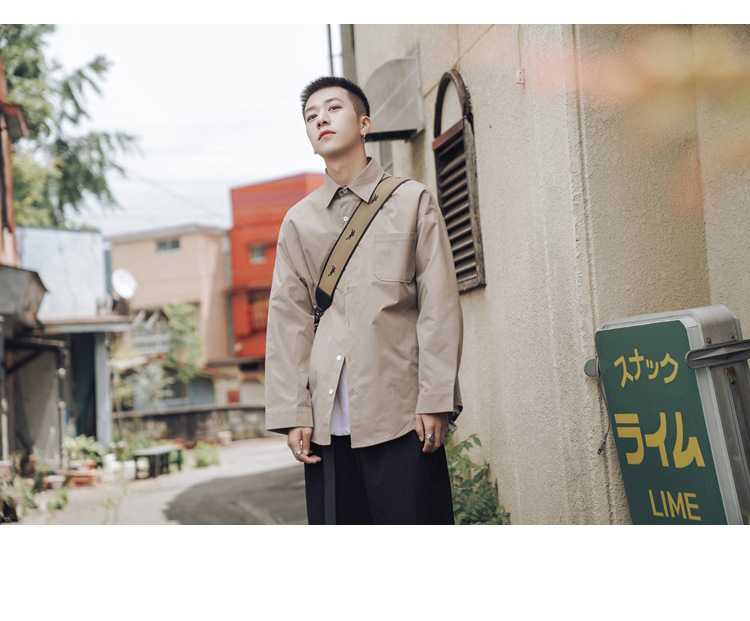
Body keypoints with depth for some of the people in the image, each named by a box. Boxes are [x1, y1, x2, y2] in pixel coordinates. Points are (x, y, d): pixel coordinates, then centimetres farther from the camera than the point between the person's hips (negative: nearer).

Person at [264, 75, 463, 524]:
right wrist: (292, 412, 3)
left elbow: (440, 307, 2)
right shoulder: (299, 222, 15)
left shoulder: (412, 202, 7)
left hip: (401, 414, -3)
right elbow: (288, 320, 12)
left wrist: (436, 400, -6)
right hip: (327, 419, 3)